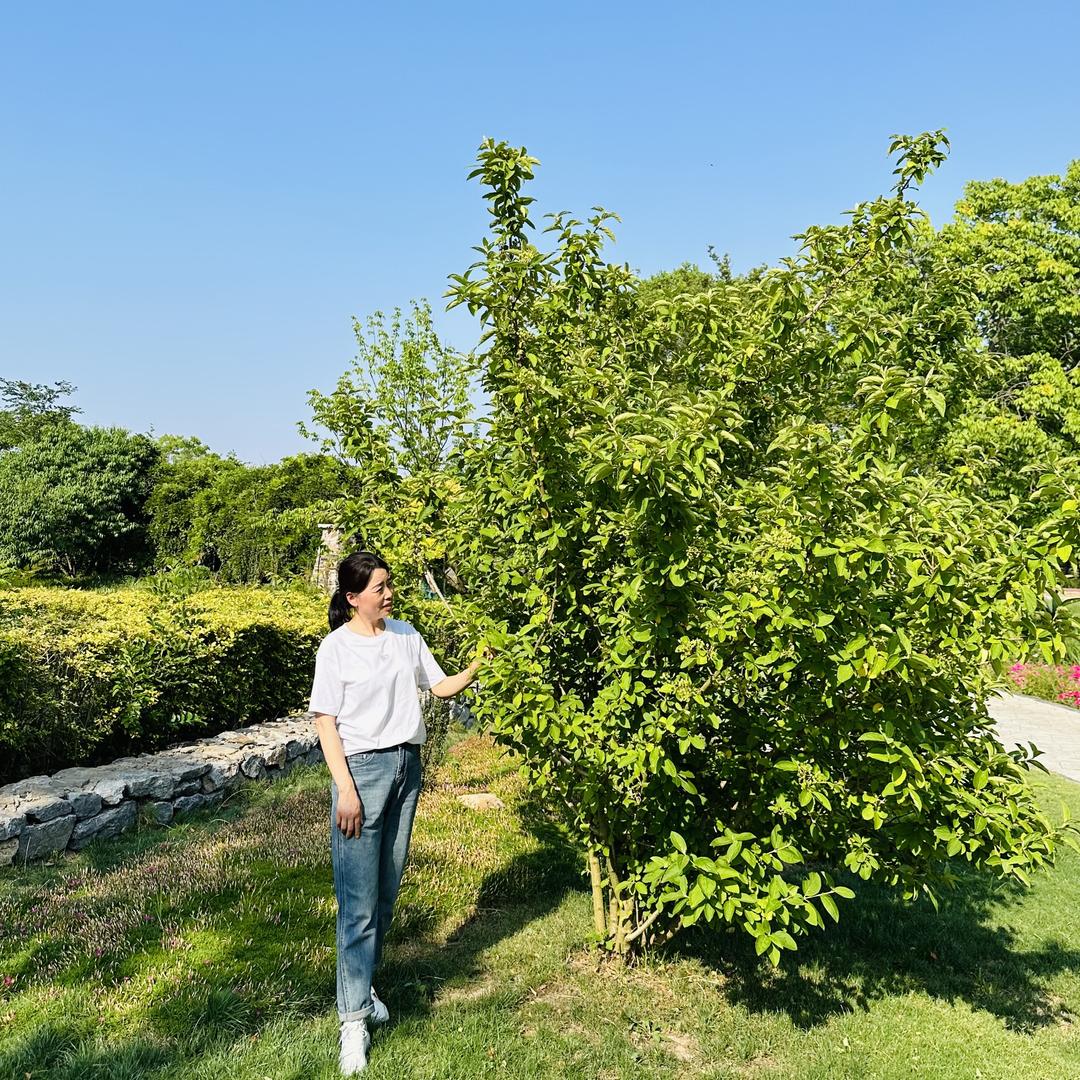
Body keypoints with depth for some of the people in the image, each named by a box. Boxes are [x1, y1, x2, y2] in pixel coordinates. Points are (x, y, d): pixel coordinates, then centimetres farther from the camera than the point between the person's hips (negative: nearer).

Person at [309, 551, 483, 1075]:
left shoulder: (406, 635, 6)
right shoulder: (336, 647, -8)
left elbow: (441, 686, 13)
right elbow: (325, 721, -9)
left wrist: (476, 669, -4)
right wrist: (345, 789, -15)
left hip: (406, 766, 5)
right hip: (363, 769, -5)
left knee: (387, 889, 12)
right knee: (359, 900, -5)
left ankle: (363, 983, 31)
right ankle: (354, 1019, 4)